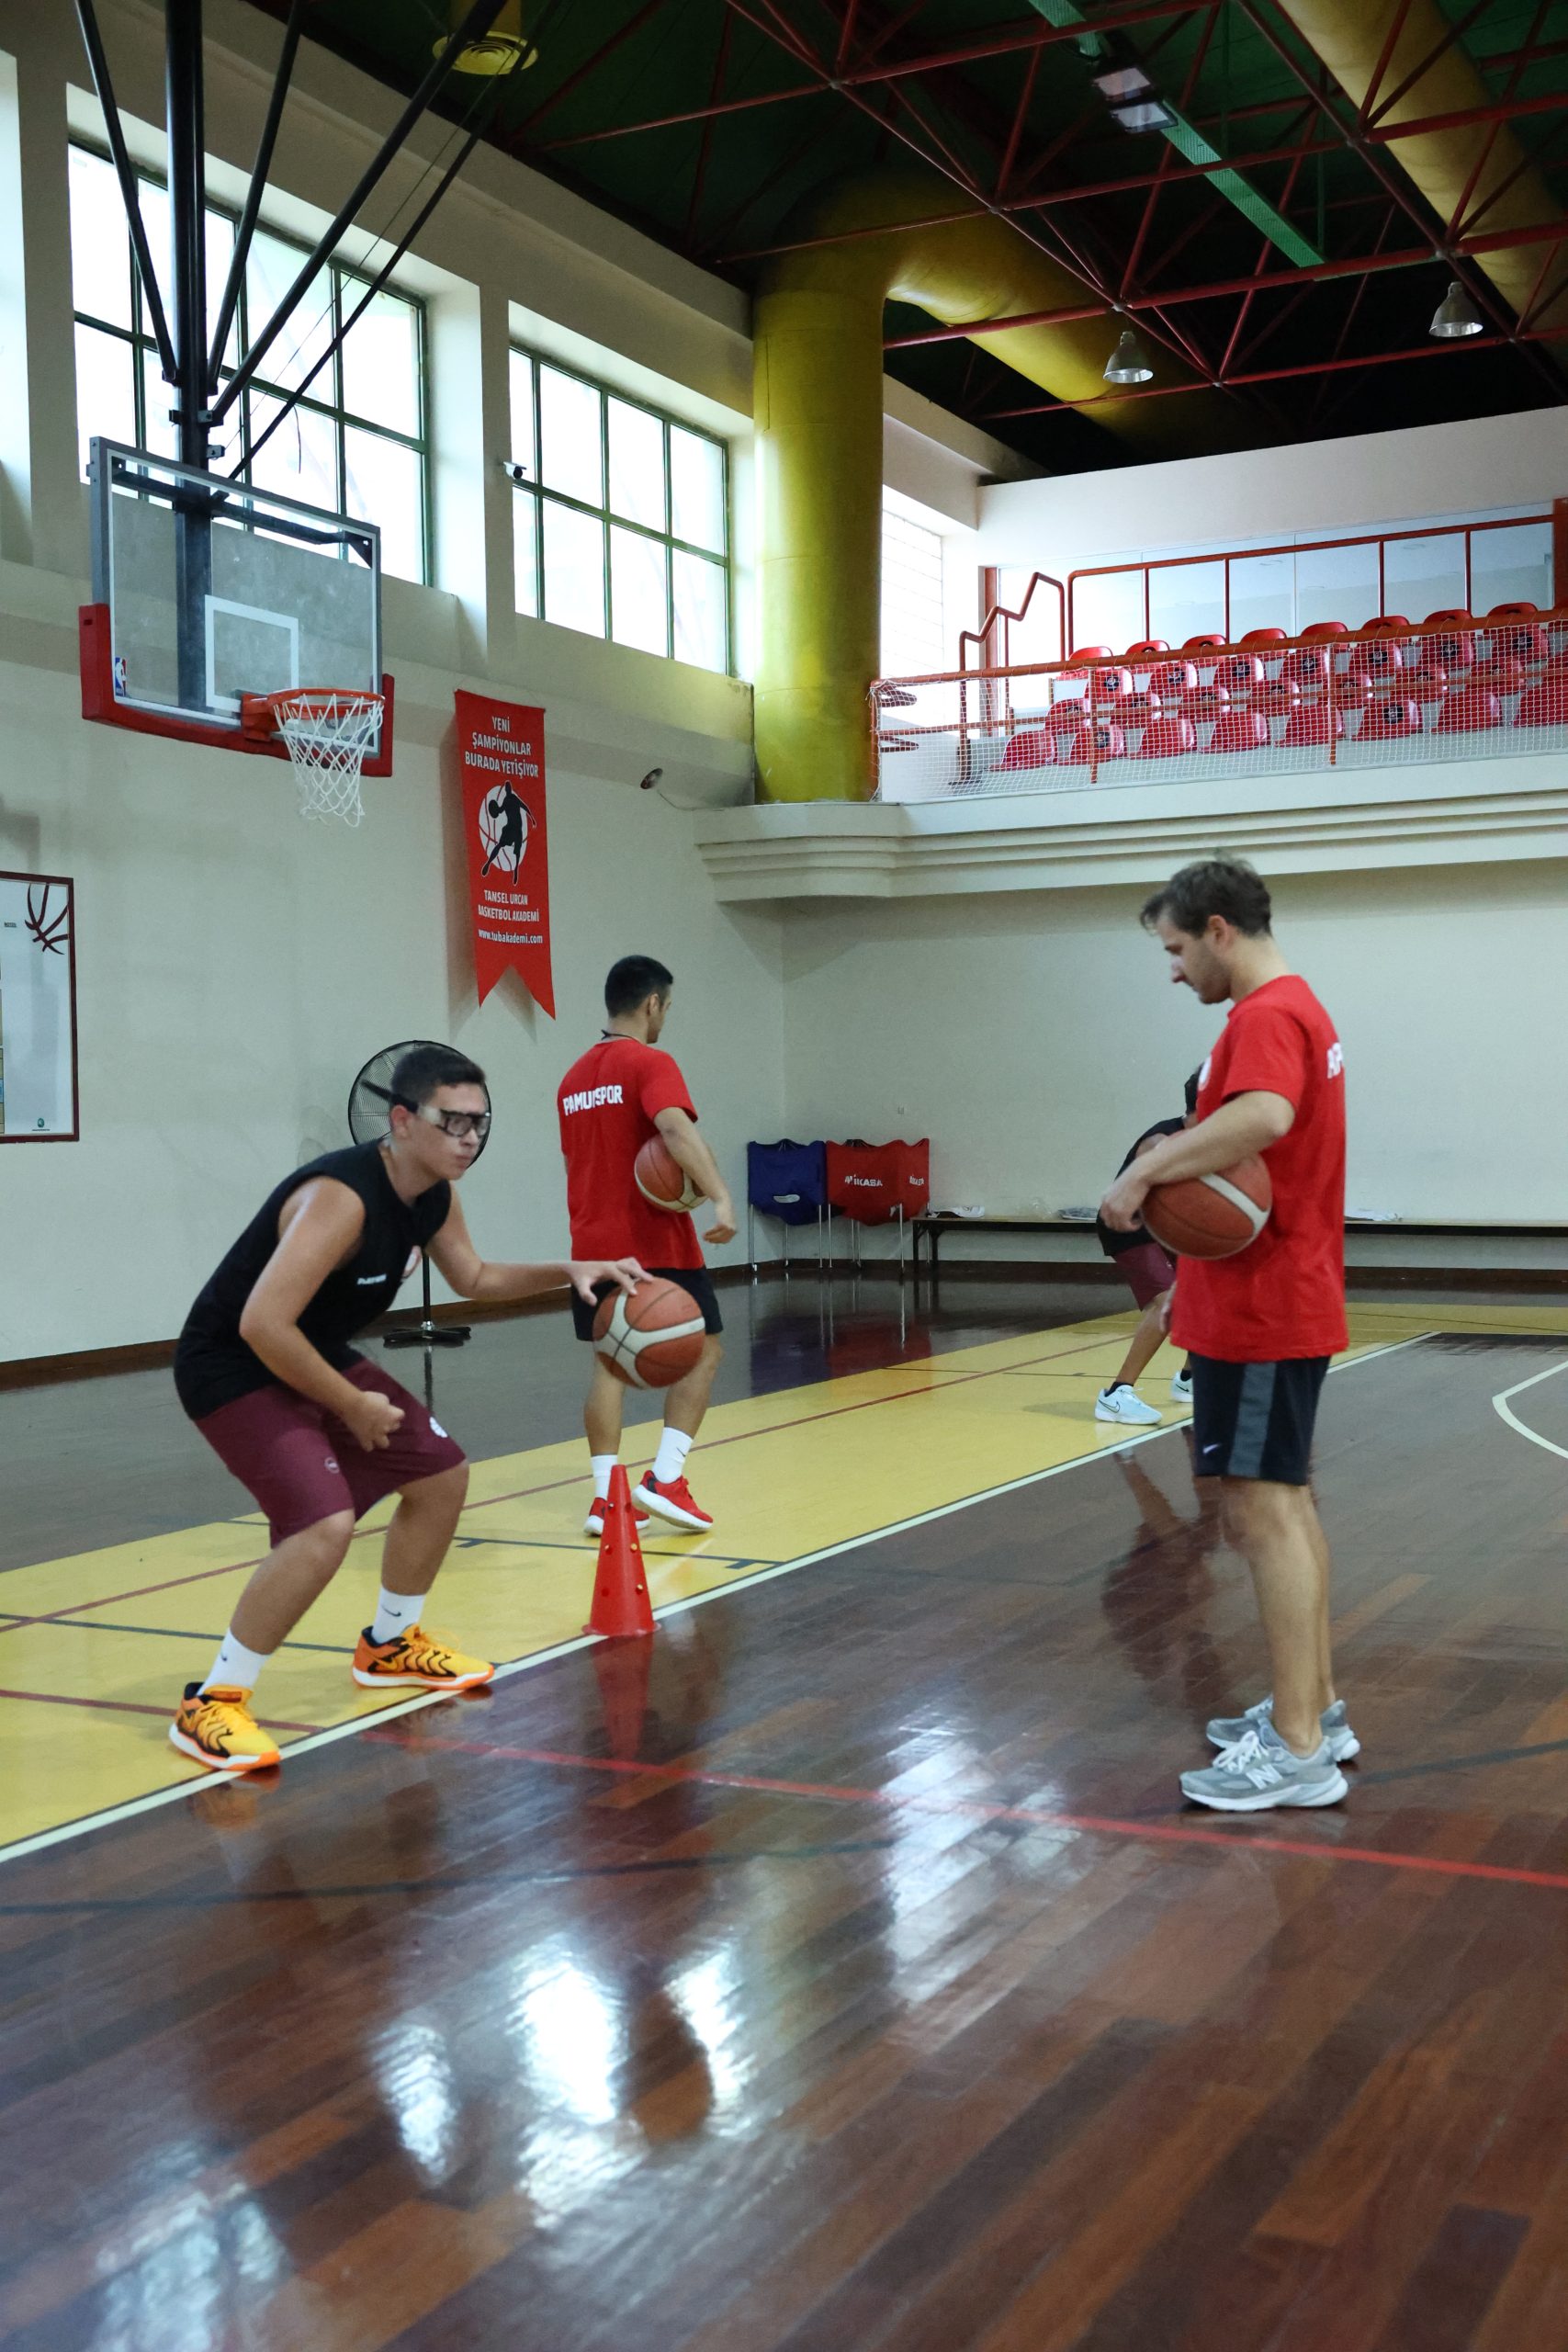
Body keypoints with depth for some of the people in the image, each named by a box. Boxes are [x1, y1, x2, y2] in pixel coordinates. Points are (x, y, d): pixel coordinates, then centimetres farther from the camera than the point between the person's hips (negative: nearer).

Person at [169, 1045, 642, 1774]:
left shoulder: (433, 1196, -2)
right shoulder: (341, 1197, -31)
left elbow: (474, 1279, 18)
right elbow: (261, 1324, -35)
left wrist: (569, 1271, 2)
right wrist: (352, 1406, -23)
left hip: (316, 1356, 10)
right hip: (233, 1368, -10)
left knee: (441, 1473, 14)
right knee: (326, 1524, -26)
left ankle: (390, 1646, 34)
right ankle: (211, 1704, -11)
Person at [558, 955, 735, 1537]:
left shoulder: (574, 1077, 14)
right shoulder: (650, 1063, -10)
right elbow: (677, 1128, -28)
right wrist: (719, 1196, -35)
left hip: (593, 1243, 7)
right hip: (656, 1242, -7)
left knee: (608, 1363, 8)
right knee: (702, 1352, 5)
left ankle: (605, 1497, 3)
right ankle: (665, 1478, -5)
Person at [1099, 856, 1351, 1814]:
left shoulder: (1266, 1015, -17)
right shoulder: (1300, 1008, 16)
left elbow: (1264, 1116, -37)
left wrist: (1147, 1170, -30)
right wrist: (1182, 1156, 4)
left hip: (1258, 1314, -11)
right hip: (1287, 1303, 11)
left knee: (1261, 1510, -8)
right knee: (1288, 1501, 16)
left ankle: (1298, 1751, -4)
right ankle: (1316, 1706, 26)